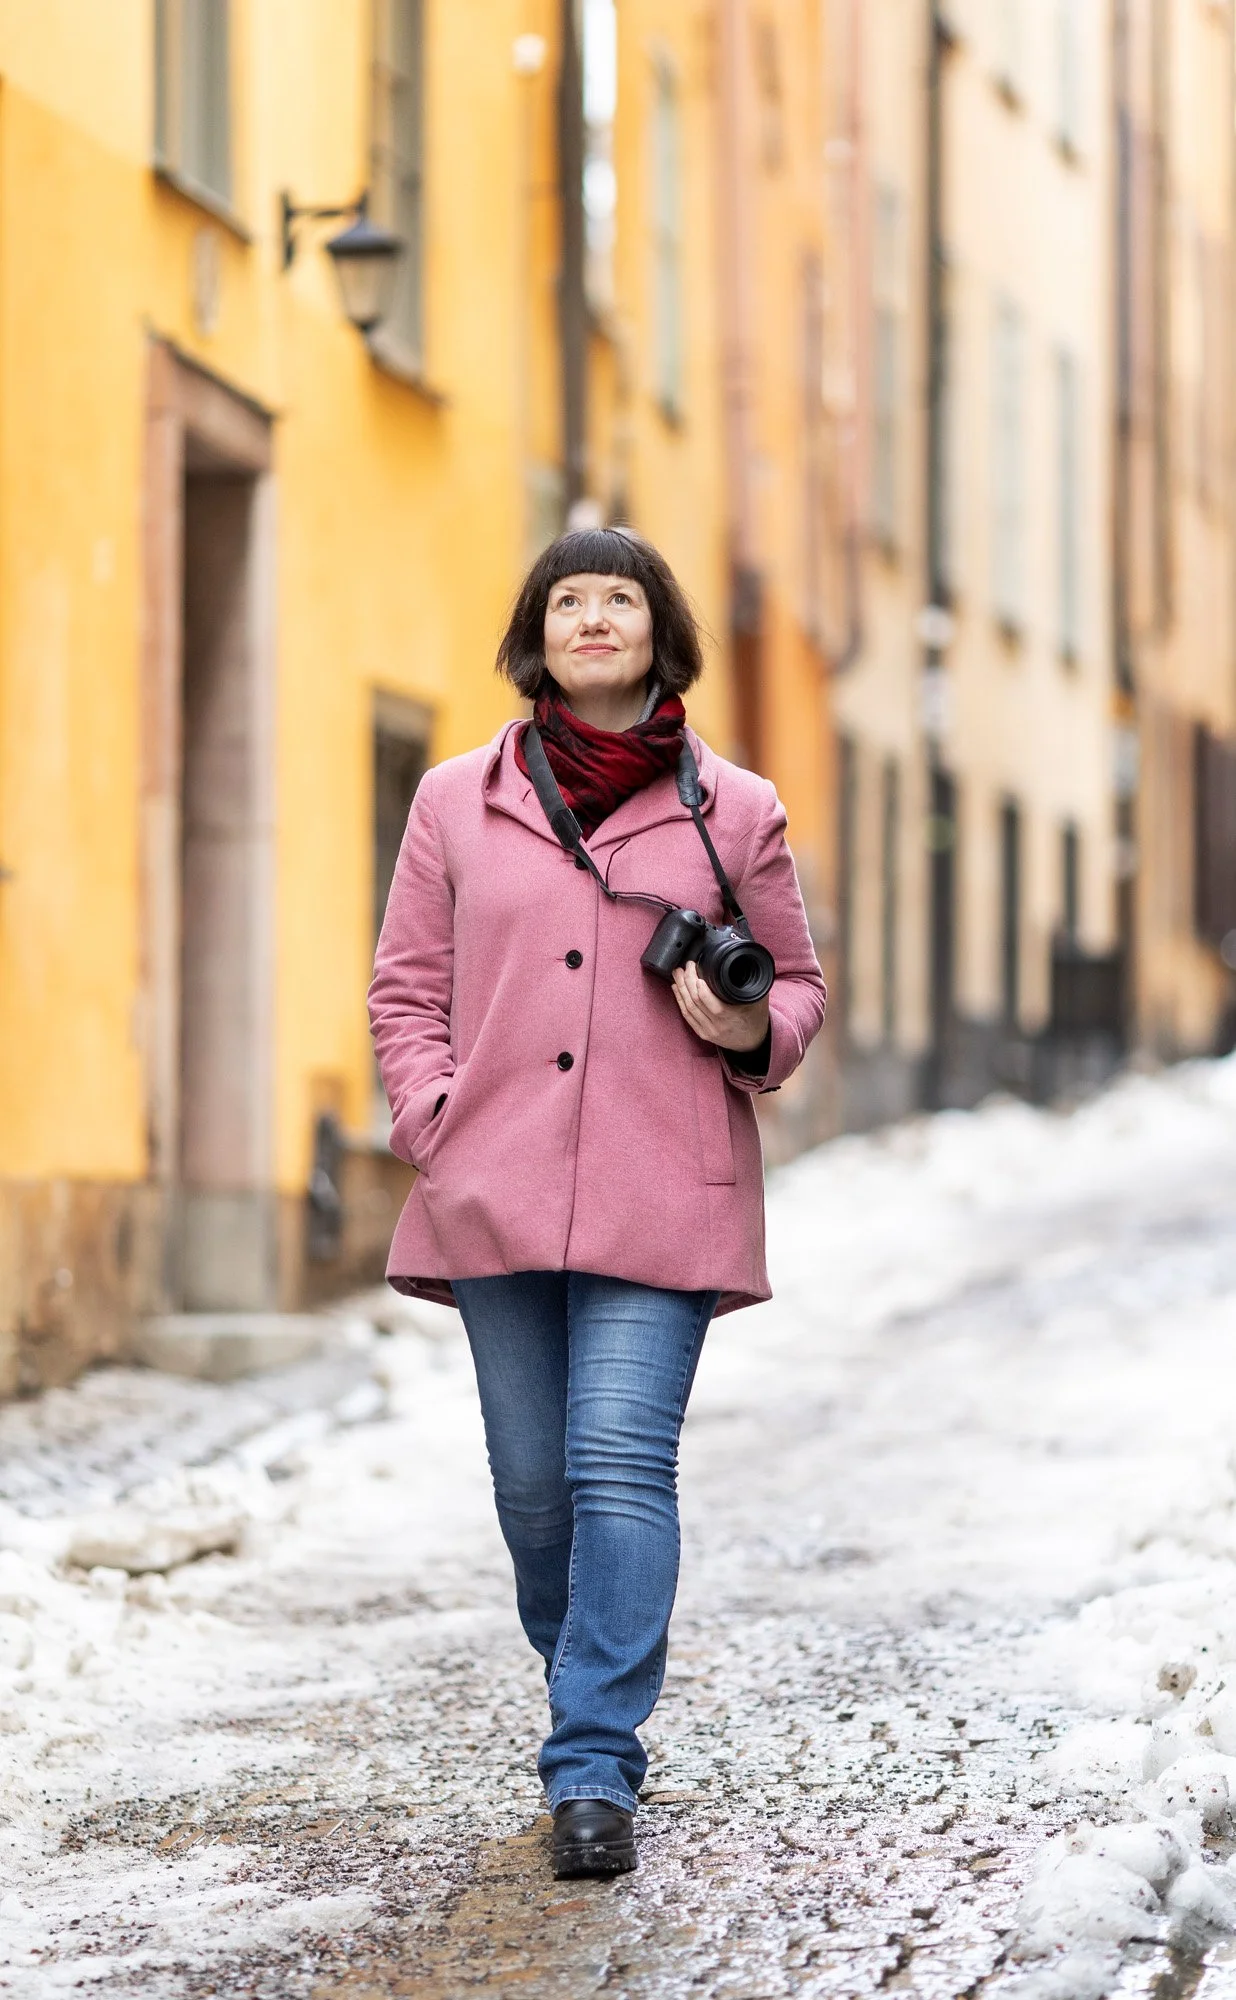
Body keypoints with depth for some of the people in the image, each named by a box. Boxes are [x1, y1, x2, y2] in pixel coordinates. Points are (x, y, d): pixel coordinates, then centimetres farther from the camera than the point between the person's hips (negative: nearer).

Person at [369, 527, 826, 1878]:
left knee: (621, 1463, -13)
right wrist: (436, 1121, -2)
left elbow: (798, 983, 15)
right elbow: (406, 986, 13)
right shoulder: (456, 802, 10)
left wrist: (754, 1031, -7)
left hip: (661, 1203, -2)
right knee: (533, 1480, 6)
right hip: (497, 1198, 2)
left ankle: (594, 1767, -11)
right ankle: (592, 1695, 30)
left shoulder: (733, 812, 7)